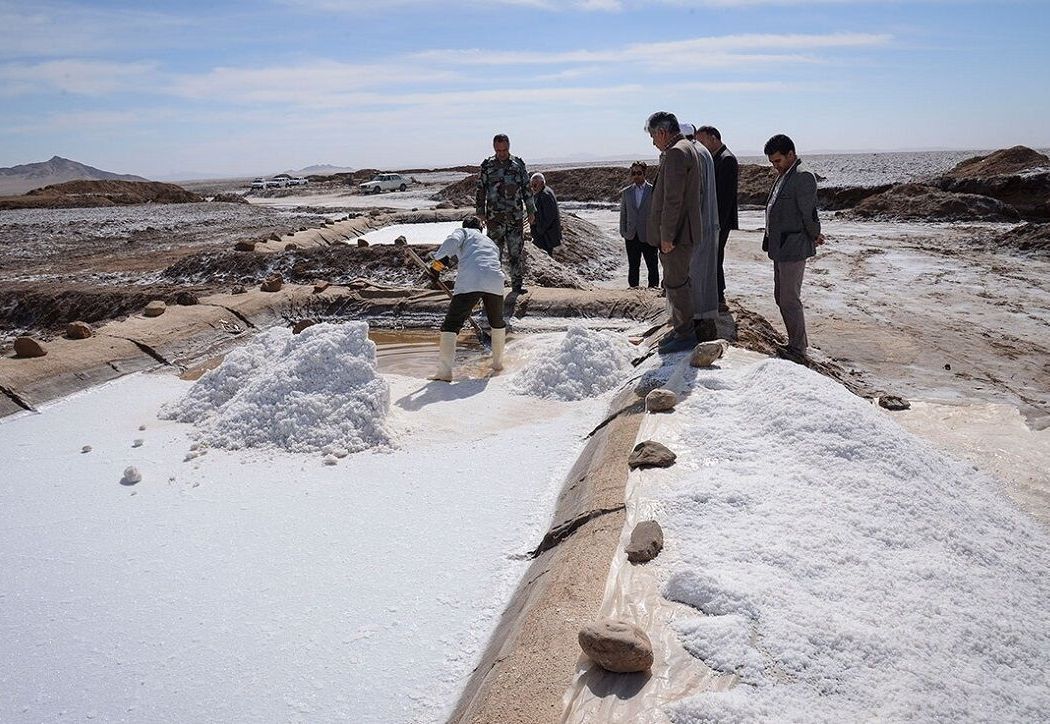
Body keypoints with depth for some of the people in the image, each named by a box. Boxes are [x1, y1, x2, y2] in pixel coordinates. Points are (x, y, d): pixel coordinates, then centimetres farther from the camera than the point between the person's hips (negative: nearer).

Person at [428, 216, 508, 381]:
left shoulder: (463, 232, 23)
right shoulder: (492, 243, 37)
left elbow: (452, 241, -1)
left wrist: (438, 261, 0)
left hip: (469, 282, -4)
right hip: (495, 283, 5)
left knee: (450, 325, -1)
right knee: (497, 323, 28)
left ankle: (444, 371, -12)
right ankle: (498, 363, 37)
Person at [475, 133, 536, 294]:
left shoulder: (518, 164, 7)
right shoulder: (487, 166, 3)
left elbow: (527, 189, 12)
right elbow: (480, 191, 6)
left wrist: (531, 211, 10)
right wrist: (480, 213, 1)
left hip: (516, 216, 1)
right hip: (495, 217, -1)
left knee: (517, 251, 3)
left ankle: (517, 284, 11)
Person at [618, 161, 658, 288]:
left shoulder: (653, 190, 0)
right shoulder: (626, 192, 9)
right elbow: (623, 214, 11)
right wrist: (623, 233, 5)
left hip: (648, 236, -3)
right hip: (631, 236, 3)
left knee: (652, 266, 2)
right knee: (633, 266, 9)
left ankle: (653, 287, 11)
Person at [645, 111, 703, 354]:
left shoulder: (675, 153, -17)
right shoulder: (688, 148, 16)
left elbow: (673, 199, -22)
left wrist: (666, 235, -21)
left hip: (676, 233, -11)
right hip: (684, 231, 11)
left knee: (676, 283, -3)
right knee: (677, 281, 18)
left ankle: (685, 335, 4)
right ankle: (680, 329, 29)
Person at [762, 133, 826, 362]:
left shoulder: (803, 176, -17)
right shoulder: (783, 176, 14)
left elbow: (809, 213, -17)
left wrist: (814, 237, -2)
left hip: (793, 248, -10)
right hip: (780, 248, 10)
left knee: (789, 300, -5)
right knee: (781, 297, 16)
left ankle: (798, 350, 4)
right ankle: (797, 342, 26)